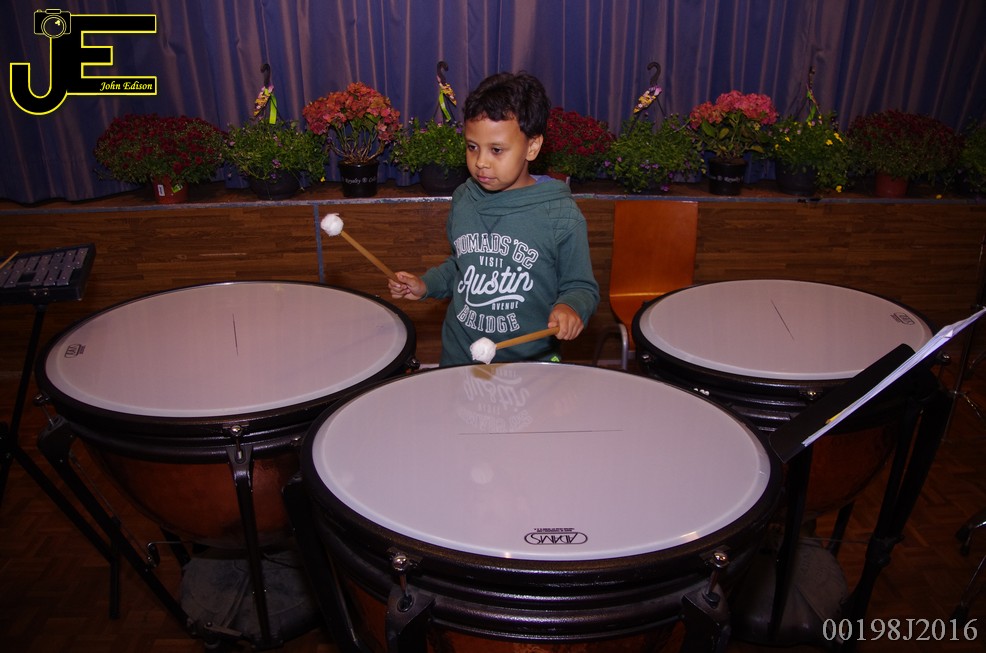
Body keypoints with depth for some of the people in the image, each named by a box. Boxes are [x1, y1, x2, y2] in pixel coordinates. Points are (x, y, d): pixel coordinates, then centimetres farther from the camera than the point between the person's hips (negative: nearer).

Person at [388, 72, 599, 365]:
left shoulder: (561, 215, -16)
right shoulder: (462, 200, -2)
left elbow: (581, 286, -6)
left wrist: (571, 307, -26)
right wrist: (425, 284, 1)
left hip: (529, 360, -4)